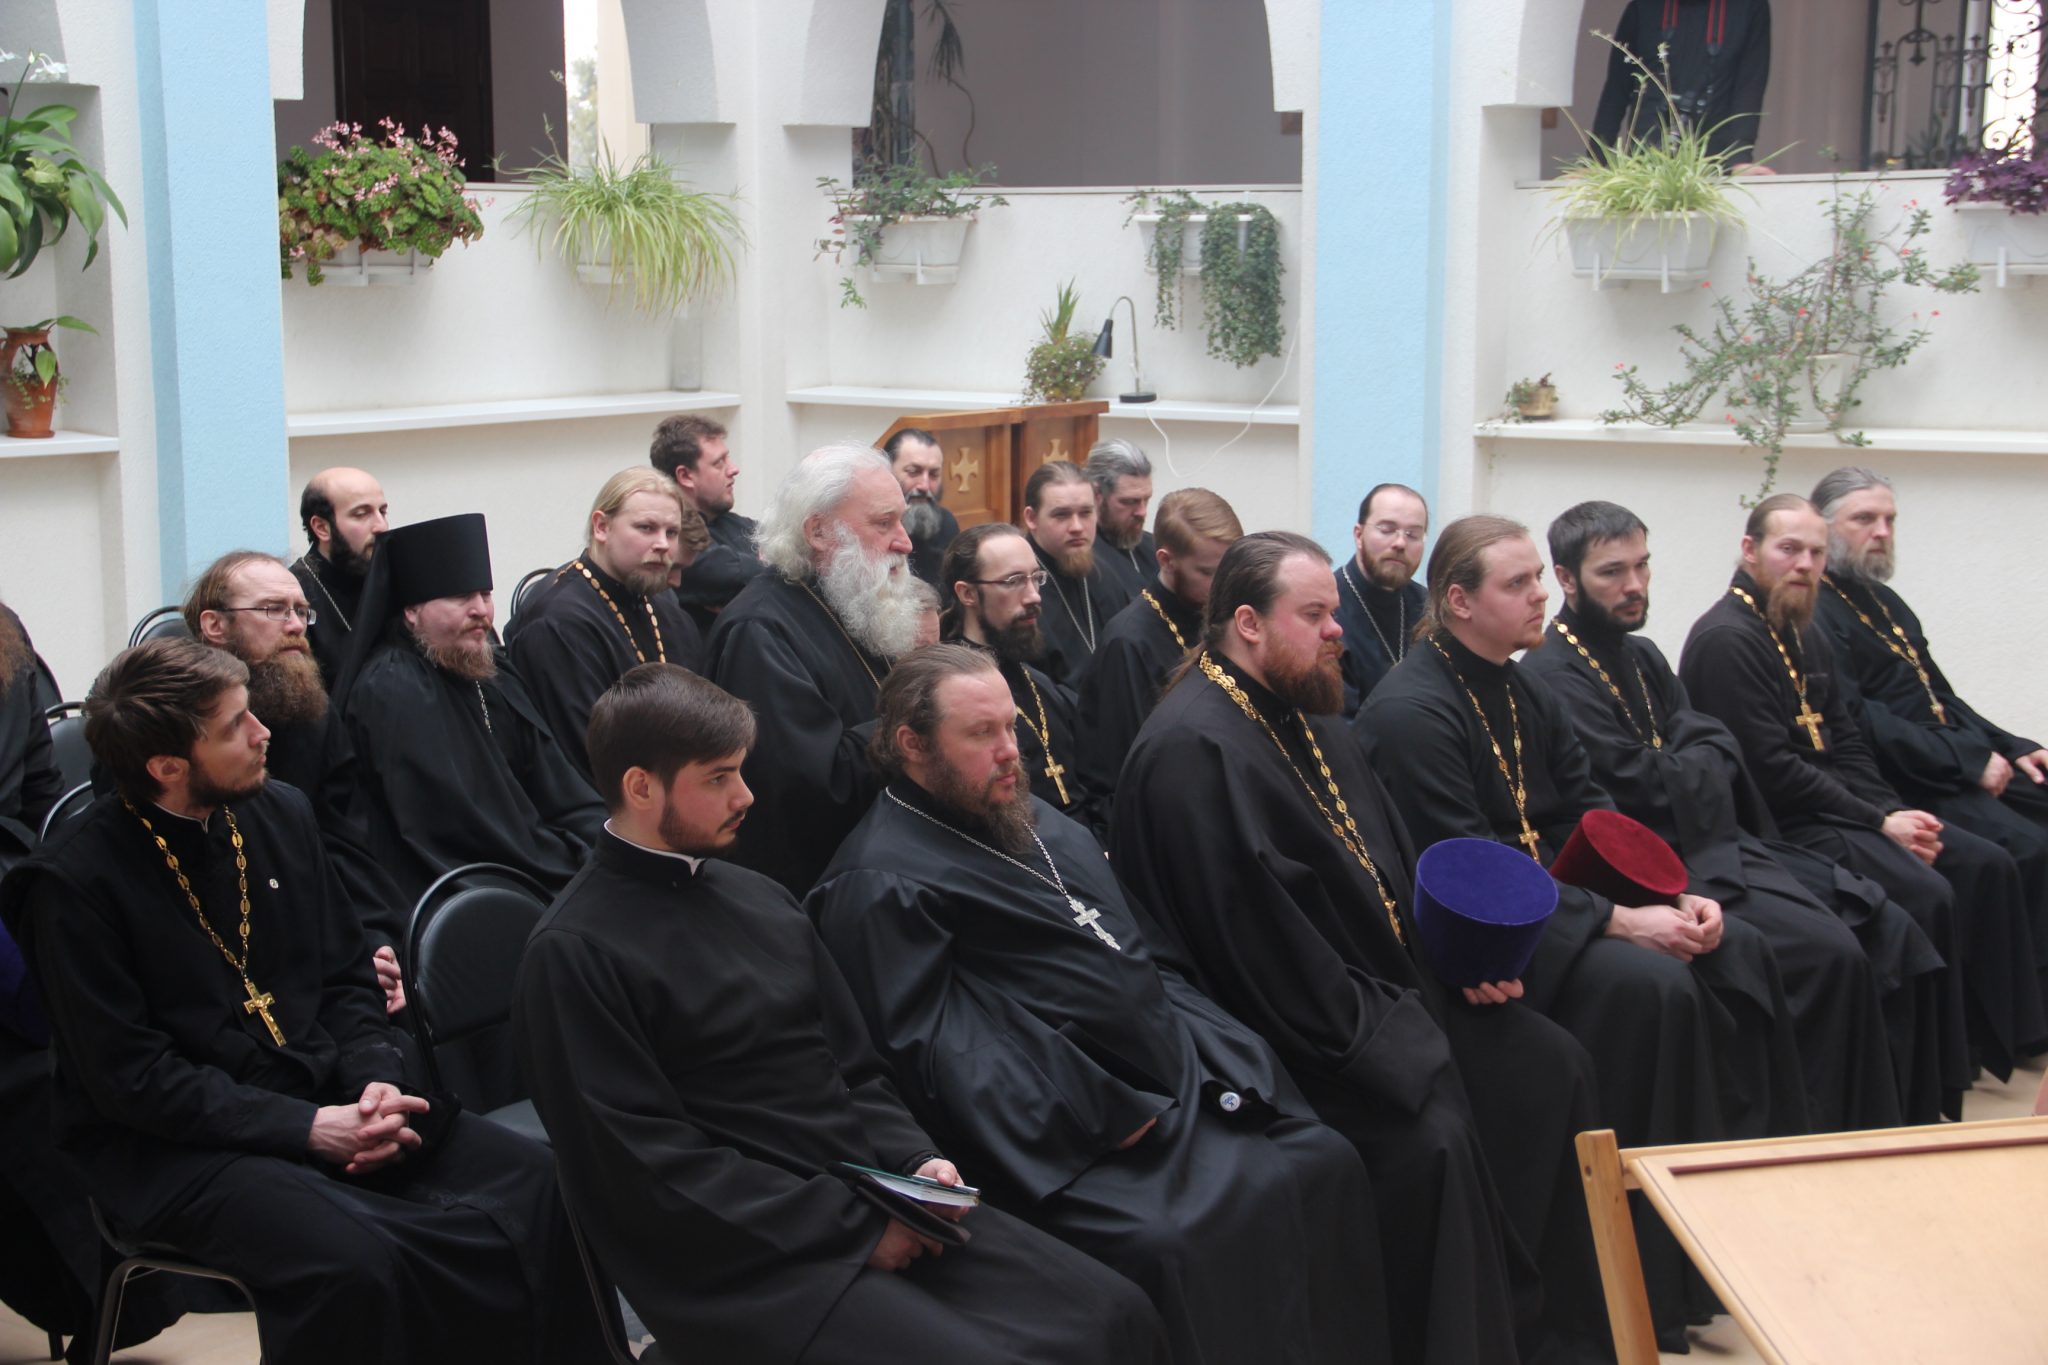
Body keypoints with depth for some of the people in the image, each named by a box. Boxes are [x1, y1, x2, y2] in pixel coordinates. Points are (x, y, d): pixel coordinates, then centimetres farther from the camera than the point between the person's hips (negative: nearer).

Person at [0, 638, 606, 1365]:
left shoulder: (281, 814, 7)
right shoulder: (75, 882, -12)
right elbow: (128, 1077, -14)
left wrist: (374, 1081, -6)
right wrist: (308, 1129, -19)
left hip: (325, 1099, 6)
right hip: (171, 1140, -6)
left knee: (542, 1187, -14)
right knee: (350, 1263, -35)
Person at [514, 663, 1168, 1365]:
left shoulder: (760, 898, 14)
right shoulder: (574, 954, -9)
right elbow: (651, 1169, -14)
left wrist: (916, 1161, -2)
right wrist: (854, 1230, -15)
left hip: (868, 1196, 7)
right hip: (746, 1264, -7)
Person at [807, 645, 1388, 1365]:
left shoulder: (1037, 820, 19)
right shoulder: (880, 885, -10)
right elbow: (943, 1059, -18)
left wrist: (1224, 1052, 5)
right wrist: (1108, 1122, -21)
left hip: (1182, 1085, 9)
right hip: (1077, 1149, -8)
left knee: (1325, 1164, -3)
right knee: (1178, 1243, -29)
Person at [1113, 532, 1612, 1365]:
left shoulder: (1303, 713, 13)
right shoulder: (1189, 747, -17)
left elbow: (1389, 853, 19)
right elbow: (1247, 930, -21)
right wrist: (1363, 1028, -19)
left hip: (1396, 979, 10)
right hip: (1301, 1021, -9)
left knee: (1553, 1069, 1)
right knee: (1433, 1132, -28)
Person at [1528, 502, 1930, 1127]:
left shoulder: (1642, 657, 19)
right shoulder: (1554, 675, -13)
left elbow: (1722, 749, 12)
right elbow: (1647, 790, -17)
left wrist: (1681, 766, -10)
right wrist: (1701, 763, 2)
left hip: (1714, 844, 9)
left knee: (1892, 933, -3)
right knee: (1831, 953, -23)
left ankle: (1910, 1123, 1)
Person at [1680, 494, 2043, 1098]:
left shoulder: (1806, 634, 16)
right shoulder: (1726, 639, -15)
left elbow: (1846, 745, 17)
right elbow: (1771, 773, -20)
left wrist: (1894, 813, -2)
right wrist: (1879, 822, -15)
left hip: (1831, 810, 10)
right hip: (1775, 828, -10)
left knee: (1984, 865, 0)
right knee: (1924, 893, -25)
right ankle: (1931, 1088, -14)